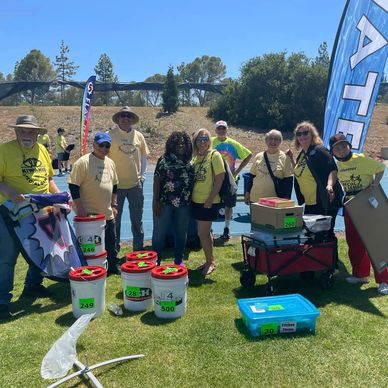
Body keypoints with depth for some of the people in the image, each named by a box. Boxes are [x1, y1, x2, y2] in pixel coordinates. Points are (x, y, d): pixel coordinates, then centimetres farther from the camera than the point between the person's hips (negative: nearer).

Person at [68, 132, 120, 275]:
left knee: (111, 244, 17)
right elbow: (73, 186, -13)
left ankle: (113, 266, 34)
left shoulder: (110, 163, 9)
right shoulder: (83, 162, -13)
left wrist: (114, 205, 16)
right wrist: (79, 207, -17)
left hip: (108, 214, 7)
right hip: (89, 214, -7)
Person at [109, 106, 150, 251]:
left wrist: (142, 175, 6)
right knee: (115, 219, 10)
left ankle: (138, 248, 28)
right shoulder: (110, 135, -6)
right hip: (116, 184, -3)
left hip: (135, 184, 3)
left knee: (137, 219, 13)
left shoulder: (138, 136, 4)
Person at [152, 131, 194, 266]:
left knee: (181, 233, 12)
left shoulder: (189, 162, 8)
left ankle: (179, 261, 27)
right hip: (165, 203, -3)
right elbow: (157, 180, -6)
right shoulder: (164, 159, -3)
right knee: (159, 232, 4)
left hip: (184, 204, 4)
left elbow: (192, 182, 11)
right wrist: (156, 200, -11)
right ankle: (155, 261, 16)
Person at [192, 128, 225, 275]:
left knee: (202, 233, -4)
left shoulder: (214, 155, -10)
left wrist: (210, 199, -16)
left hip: (209, 202, -7)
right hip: (196, 201, 7)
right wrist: (191, 196, 6)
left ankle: (210, 261, 14)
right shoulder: (195, 157, 10)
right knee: (206, 232, 16)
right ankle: (210, 261, 29)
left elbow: (220, 178, -14)